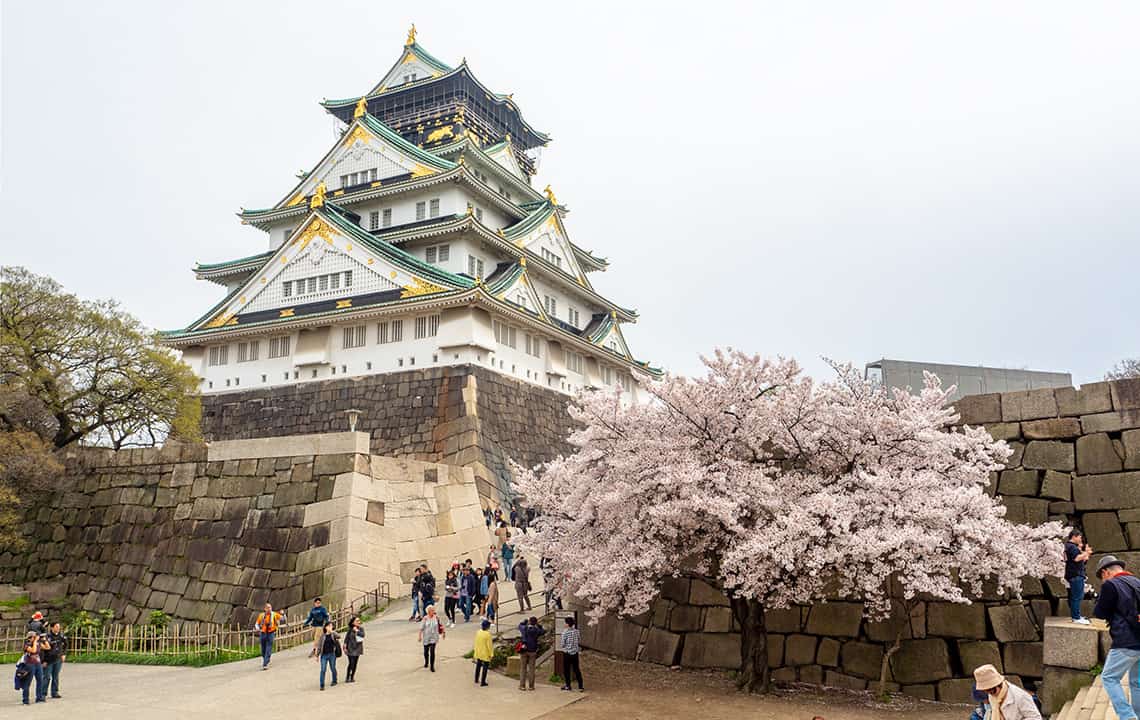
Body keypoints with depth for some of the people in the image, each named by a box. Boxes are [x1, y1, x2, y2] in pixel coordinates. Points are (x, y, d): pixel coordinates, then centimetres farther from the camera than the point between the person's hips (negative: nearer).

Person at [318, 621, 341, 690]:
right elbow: (320, 646, 8)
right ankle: (322, 685, -1)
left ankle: (334, 681, 33)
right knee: (323, 670, -5)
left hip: (332, 654, 0)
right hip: (324, 655, 0)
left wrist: (332, 632, -35)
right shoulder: (323, 635, 2)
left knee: (333, 668, 12)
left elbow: (339, 637, -23)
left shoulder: (333, 634, -1)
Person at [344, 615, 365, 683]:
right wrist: (345, 647, -9)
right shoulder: (350, 629, -7)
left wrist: (357, 631, -18)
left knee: (355, 663, 8)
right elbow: (346, 638, -5)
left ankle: (352, 677, 19)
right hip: (351, 649, -4)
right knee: (351, 663, -10)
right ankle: (347, 678, 2)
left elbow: (363, 635, -14)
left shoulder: (361, 628, 2)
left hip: (358, 648, 4)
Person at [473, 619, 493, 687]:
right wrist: (491, 654, -9)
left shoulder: (478, 632, -4)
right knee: (485, 668, 5)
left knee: (478, 666, 21)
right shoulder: (488, 634, -22)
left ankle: (476, 680, 34)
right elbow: (489, 645, -18)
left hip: (478, 653, 6)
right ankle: (482, 682, 6)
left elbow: (476, 643, 6)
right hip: (485, 654, -6)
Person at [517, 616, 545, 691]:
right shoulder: (537, 630, -5)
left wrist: (525, 621, 29)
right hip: (533, 651, 0)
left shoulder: (524, 628, -5)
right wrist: (538, 625, 14)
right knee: (531, 668, 6)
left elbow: (520, 625, 19)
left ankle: (522, 685, 6)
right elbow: (543, 630, 15)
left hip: (524, 650, 0)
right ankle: (531, 686, 9)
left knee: (523, 668, 6)